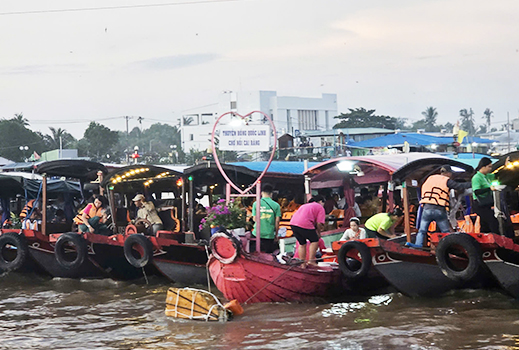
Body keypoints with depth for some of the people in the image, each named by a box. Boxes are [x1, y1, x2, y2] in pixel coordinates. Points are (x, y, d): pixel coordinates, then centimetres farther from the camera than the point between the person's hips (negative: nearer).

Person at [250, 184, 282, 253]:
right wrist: (276, 234, 8)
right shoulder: (276, 205, -2)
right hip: (270, 235, 0)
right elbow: (277, 221, -2)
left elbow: (255, 218, -1)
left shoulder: (256, 204, -2)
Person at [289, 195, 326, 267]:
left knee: (302, 243, 20)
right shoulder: (320, 207, 12)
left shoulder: (305, 205, 34)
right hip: (304, 224, -7)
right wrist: (318, 232, 17)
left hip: (293, 223, 7)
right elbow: (319, 223, 2)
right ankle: (311, 260, 3)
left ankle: (302, 263, 23)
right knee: (315, 240, 10)